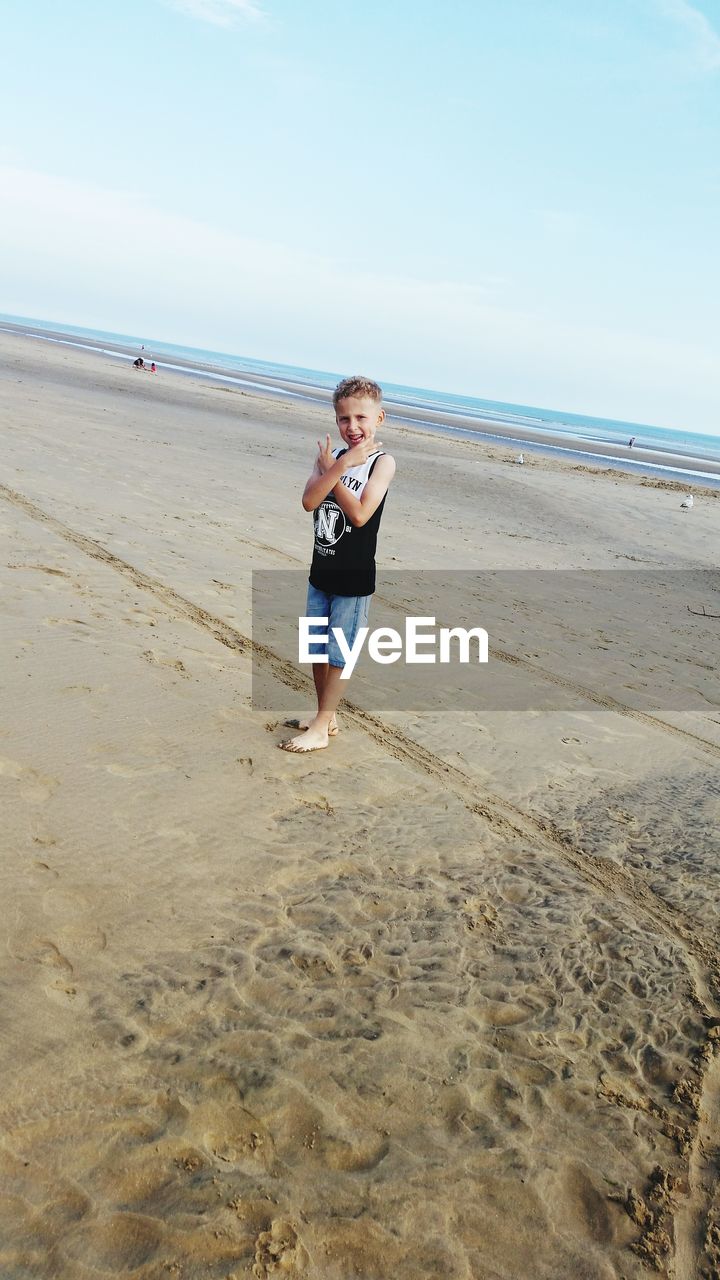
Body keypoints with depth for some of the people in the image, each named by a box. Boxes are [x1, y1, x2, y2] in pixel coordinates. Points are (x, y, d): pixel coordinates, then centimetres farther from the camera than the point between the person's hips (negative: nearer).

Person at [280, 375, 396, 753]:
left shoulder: (382, 462, -11)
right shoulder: (332, 455, 3)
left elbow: (360, 514, -22)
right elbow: (309, 501, -12)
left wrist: (331, 471, -16)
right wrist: (338, 466, -22)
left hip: (354, 578, -6)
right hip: (321, 571, 6)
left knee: (338, 655, 2)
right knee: (317, 649, 16)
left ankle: (320, 729, 11)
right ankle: (326, 716, 32)